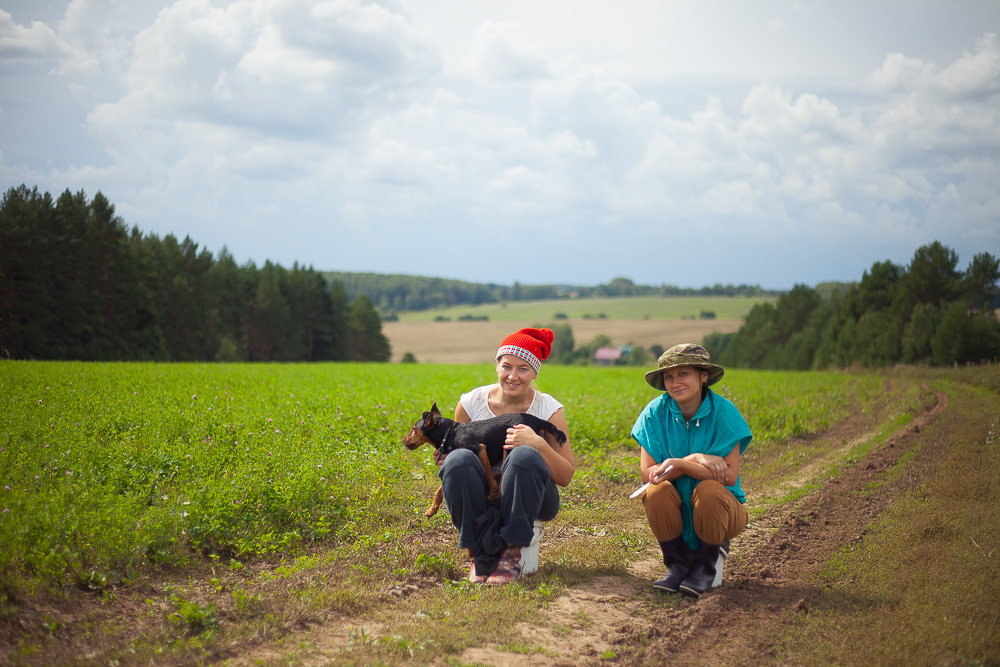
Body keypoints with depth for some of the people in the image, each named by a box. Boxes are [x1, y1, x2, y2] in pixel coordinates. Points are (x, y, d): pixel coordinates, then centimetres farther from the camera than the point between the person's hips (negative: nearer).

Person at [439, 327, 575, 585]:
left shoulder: (548, 409, -7)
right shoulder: (471, 402, -3)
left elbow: (566, 477, -9)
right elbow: (451, 447, 10)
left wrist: (539, 444, -26)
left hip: (527, 500, -1)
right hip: (482, 500, 1)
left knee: (524, 456, -34)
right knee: (458, 459, -31)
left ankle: (512, 552, -20)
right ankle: (480, 553, -17)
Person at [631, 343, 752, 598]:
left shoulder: (723, 412, -13)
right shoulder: (655, 412, -7)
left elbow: (730, 477, -20)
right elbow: (647, 472, -12)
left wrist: (679, 464, -29)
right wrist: (693, 459, -24)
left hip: (718, 510, -2)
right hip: (675, 514, 2)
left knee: (709, 489, -33)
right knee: (657, 490, -29)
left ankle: (705, 566, -8)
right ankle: (678, 564, -5)